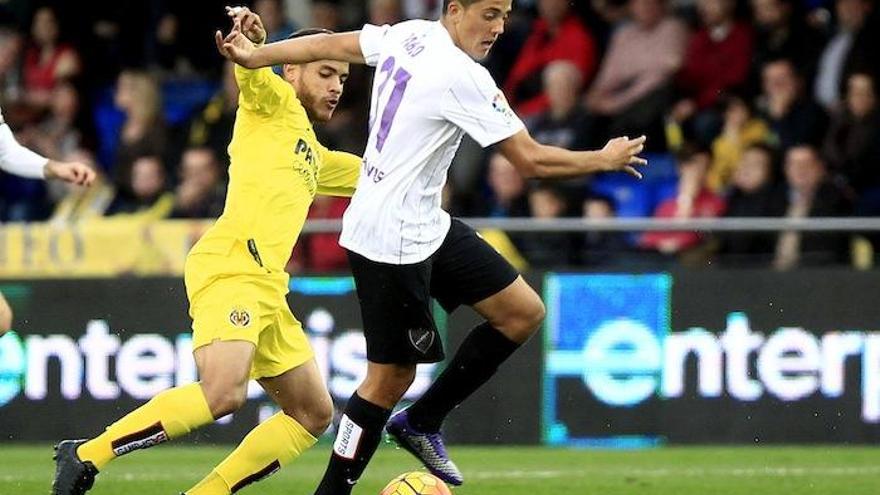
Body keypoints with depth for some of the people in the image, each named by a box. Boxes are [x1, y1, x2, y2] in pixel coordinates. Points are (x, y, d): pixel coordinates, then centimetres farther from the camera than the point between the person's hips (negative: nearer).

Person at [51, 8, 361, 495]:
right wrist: (247, 39, -34)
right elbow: (250, 69, -13)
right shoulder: (275, 101, 8)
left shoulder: (316, 158, 31)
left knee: (313, 414, 9)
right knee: (222, 393, -29)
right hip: (230, 268, -10)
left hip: (266, 289, 10)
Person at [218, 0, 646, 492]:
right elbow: (531, 160, -17)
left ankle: (422, 422, 18)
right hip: (392, 242, -10)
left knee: (524, 312, 9)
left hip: (426, 226, 10)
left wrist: (251, 57, 19)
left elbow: (325, 44, 11)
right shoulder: (463, 77, -23)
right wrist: (605, 160, -3)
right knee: (392, 374, -3)